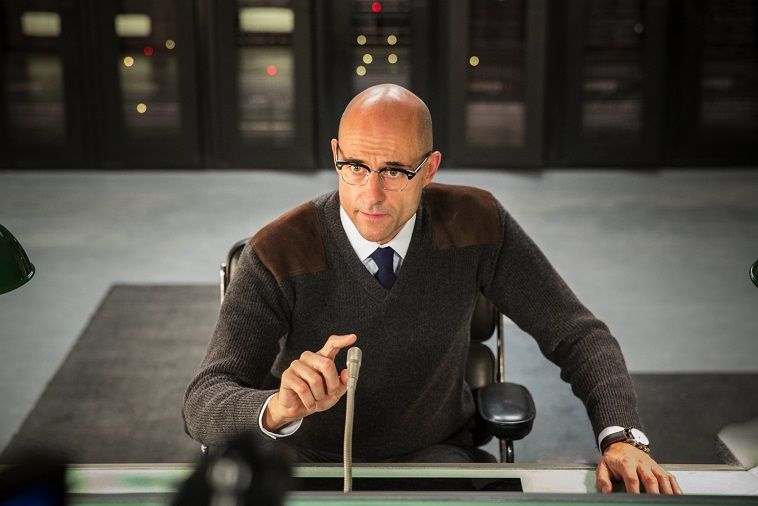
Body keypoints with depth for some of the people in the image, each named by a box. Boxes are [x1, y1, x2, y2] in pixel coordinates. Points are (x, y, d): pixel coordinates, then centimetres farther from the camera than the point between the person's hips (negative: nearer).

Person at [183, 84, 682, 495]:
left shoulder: (476, 224, -10)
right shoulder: (280, 254, -17)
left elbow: (578, 334, -4)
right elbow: (204, 404, -22)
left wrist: (622, 438, -21)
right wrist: (278, 409, -45)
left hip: (437, 456, 1)